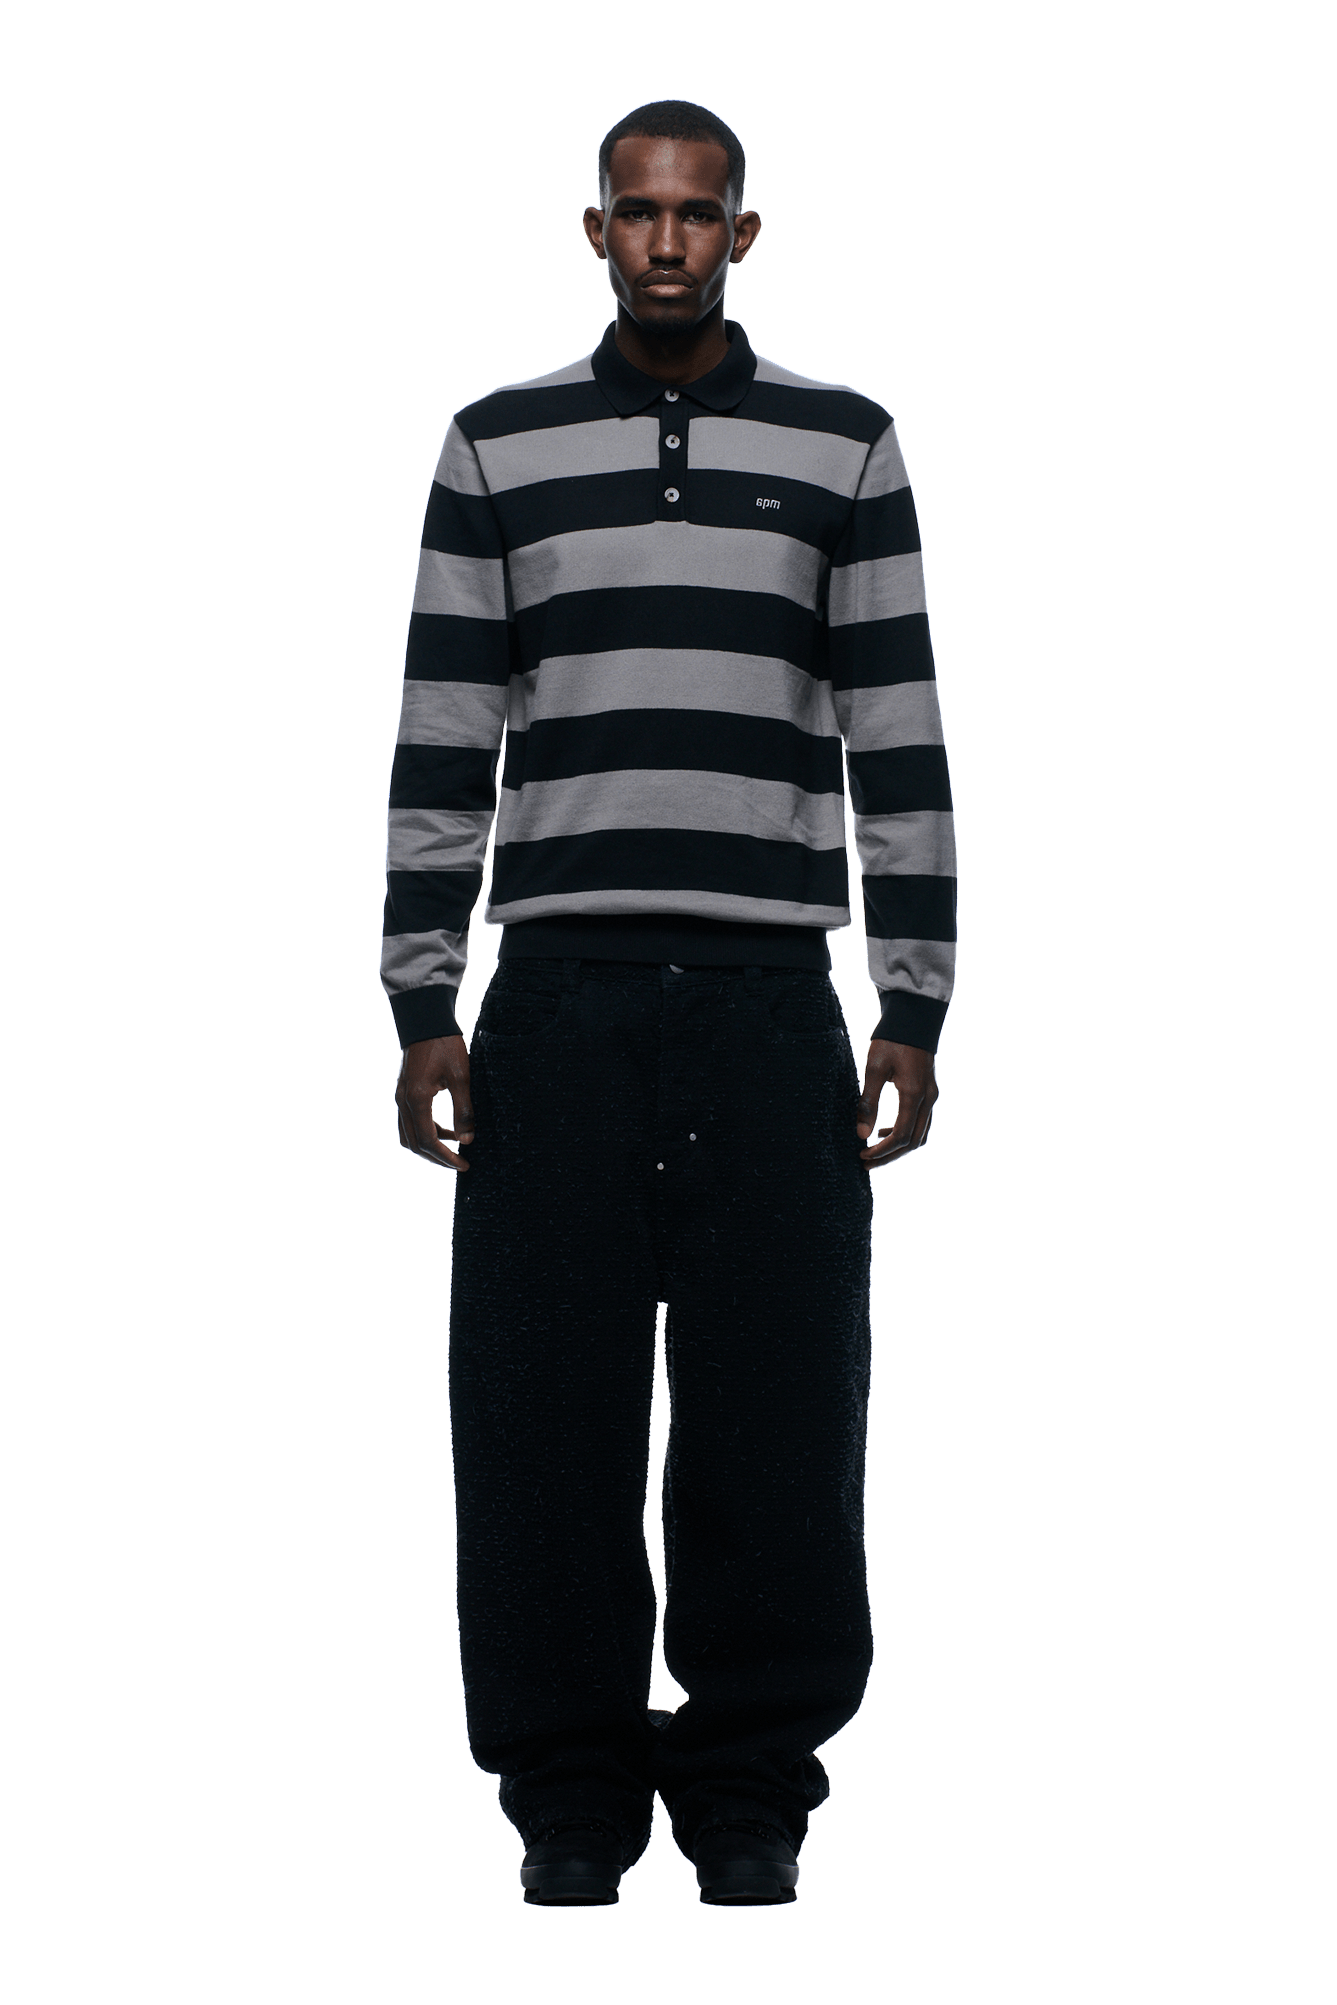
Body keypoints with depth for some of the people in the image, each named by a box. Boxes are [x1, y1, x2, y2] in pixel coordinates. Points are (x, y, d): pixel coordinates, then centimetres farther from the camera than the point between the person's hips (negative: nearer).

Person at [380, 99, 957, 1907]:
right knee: (543, 1414, 0)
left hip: (769, 1001, 0)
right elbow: (441, 741, 8)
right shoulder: (498, 448, 10)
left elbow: (901, 742, 7)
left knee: (776, 1416, -1)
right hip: (558, 999, 0)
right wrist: (423, 1014, 1)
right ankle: (570, 1799, 9)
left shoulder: (846, 448, 9)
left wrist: (916, 1011, 1)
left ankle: (749, 1794, 9)